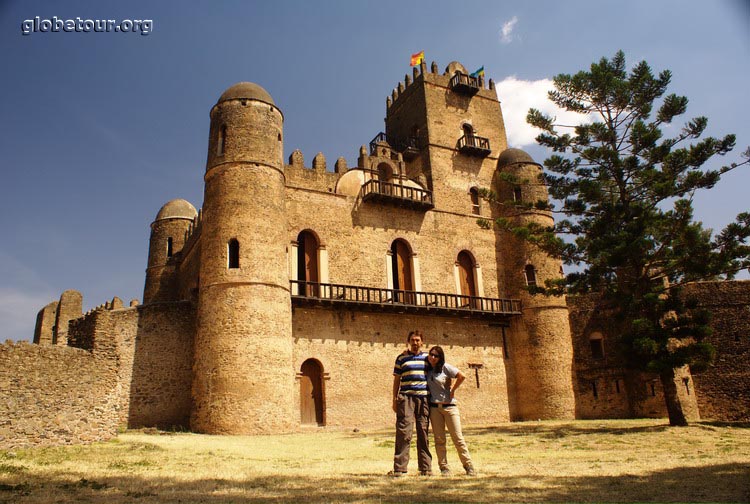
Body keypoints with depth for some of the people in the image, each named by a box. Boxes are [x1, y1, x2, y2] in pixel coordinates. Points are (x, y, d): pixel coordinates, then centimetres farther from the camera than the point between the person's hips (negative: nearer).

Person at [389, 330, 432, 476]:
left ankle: (426, 468, 14)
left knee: (424, 433, 7)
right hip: (406, 397, -2)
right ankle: (399, 468, -5)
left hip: (424, 398, 2)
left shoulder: (427, 357, 13)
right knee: (403, 432, -9)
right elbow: (397, 379, 9)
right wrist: (395, 399, 3)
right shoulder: (401, 358, 8)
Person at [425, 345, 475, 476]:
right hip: (434, 407, 3)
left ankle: (469, 466, 7)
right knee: (439, 440, 3)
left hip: (449, 406, -3)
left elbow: (461, 376, -9)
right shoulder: (427, 370, 9)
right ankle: (444, 468, 11)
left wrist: (452, 390, -6)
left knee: (458, 438, -2)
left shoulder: (445, 367, -3)